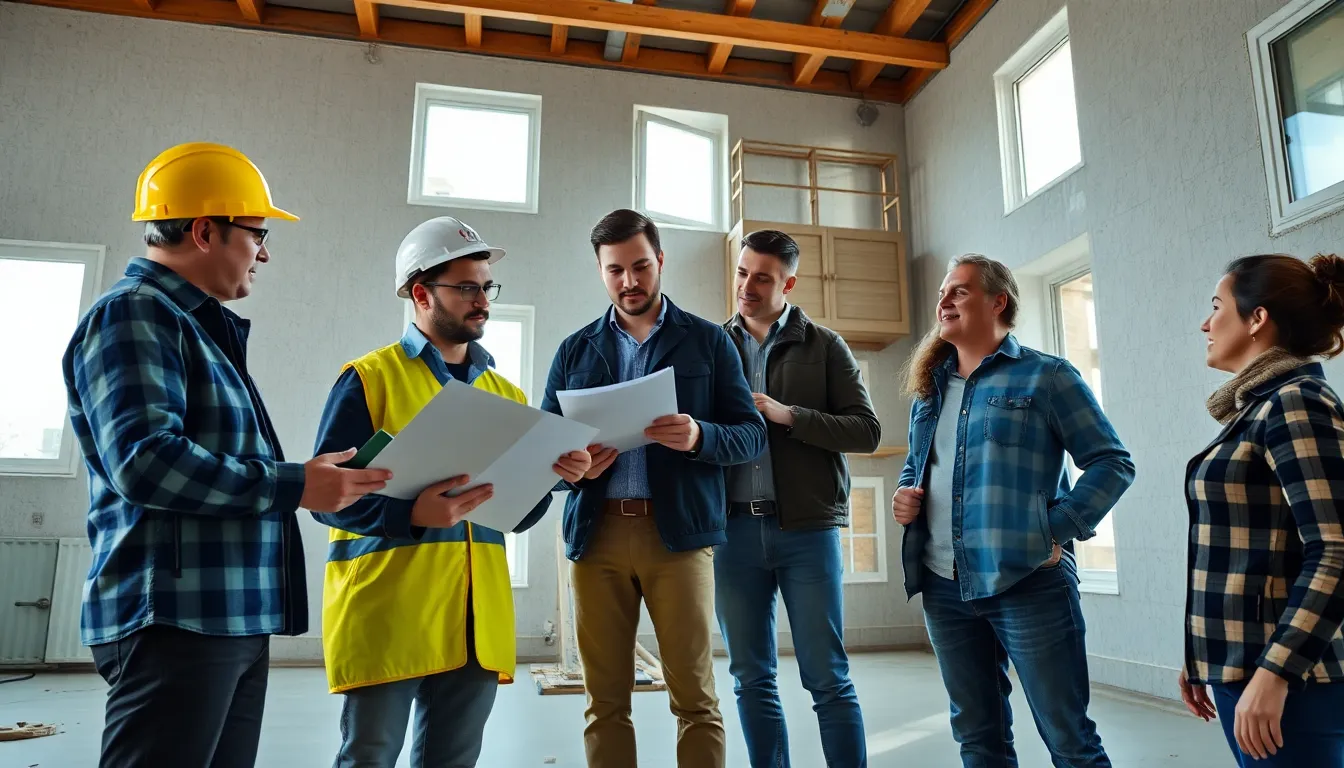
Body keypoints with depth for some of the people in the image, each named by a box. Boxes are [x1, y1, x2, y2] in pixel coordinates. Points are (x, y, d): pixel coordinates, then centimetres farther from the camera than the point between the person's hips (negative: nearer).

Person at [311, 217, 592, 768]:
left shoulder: (506, 394, 13)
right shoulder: (369, 378, -3)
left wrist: (551, 475, -8)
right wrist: (412, 513, -26)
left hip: (475, 621, 5)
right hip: (387, 616, -5)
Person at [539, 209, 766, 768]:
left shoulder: (708, 341, 7)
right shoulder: (574, 350, 14)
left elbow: (752, 434, 2)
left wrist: (698, 436, -19)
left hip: (679, 531, -2)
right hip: (596, 533, 3)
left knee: (694, 696, 1)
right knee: (605, 699, 8)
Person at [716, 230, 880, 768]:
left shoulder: (825, 347, 5)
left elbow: (867, 431, -1)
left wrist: (788, 415, -12)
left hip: (807, 527, -2)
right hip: (734, 528, 2)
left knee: (828, 679, 4)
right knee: (752, 679, 10)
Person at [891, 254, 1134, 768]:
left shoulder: (1044, 376, -3)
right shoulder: (929, 386, 14)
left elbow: (1112, 462, -5)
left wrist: (1058, 531, -14)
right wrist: (905, 494, 4)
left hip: (1027, 581, -6)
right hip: (943, 586, 6)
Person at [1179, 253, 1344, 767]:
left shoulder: (1294, 403, -14)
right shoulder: (1260, 407, 12)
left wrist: (1274, 673, -25)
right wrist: (1202, 657, 17)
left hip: (1284, 674, -8)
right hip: (1243, 663, 8)